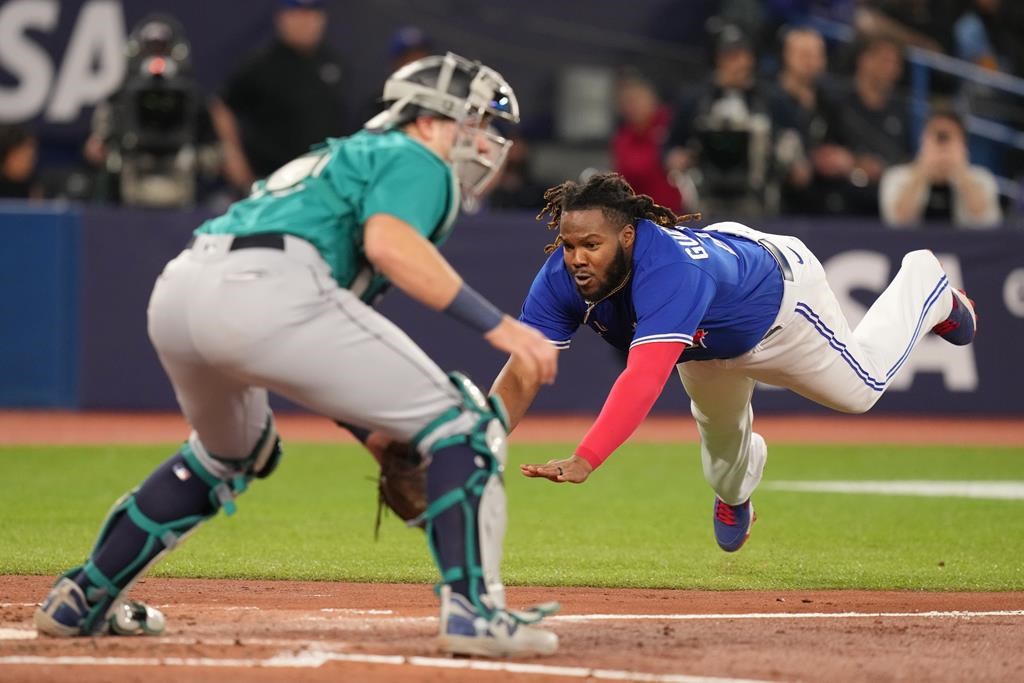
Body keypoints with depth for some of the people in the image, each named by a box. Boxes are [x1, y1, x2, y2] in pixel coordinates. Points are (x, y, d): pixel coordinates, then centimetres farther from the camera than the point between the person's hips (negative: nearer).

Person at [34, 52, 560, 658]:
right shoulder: (415, 160, 12)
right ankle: (473, 610, -13)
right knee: (462, 423, -1)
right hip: (266, 288, -9)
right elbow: (389, 244, -12)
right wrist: (497, 325, -14)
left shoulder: (346, 156, 37)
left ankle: (81, 600, 37)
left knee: (229, 454, 37)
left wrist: (375, 435, 29)